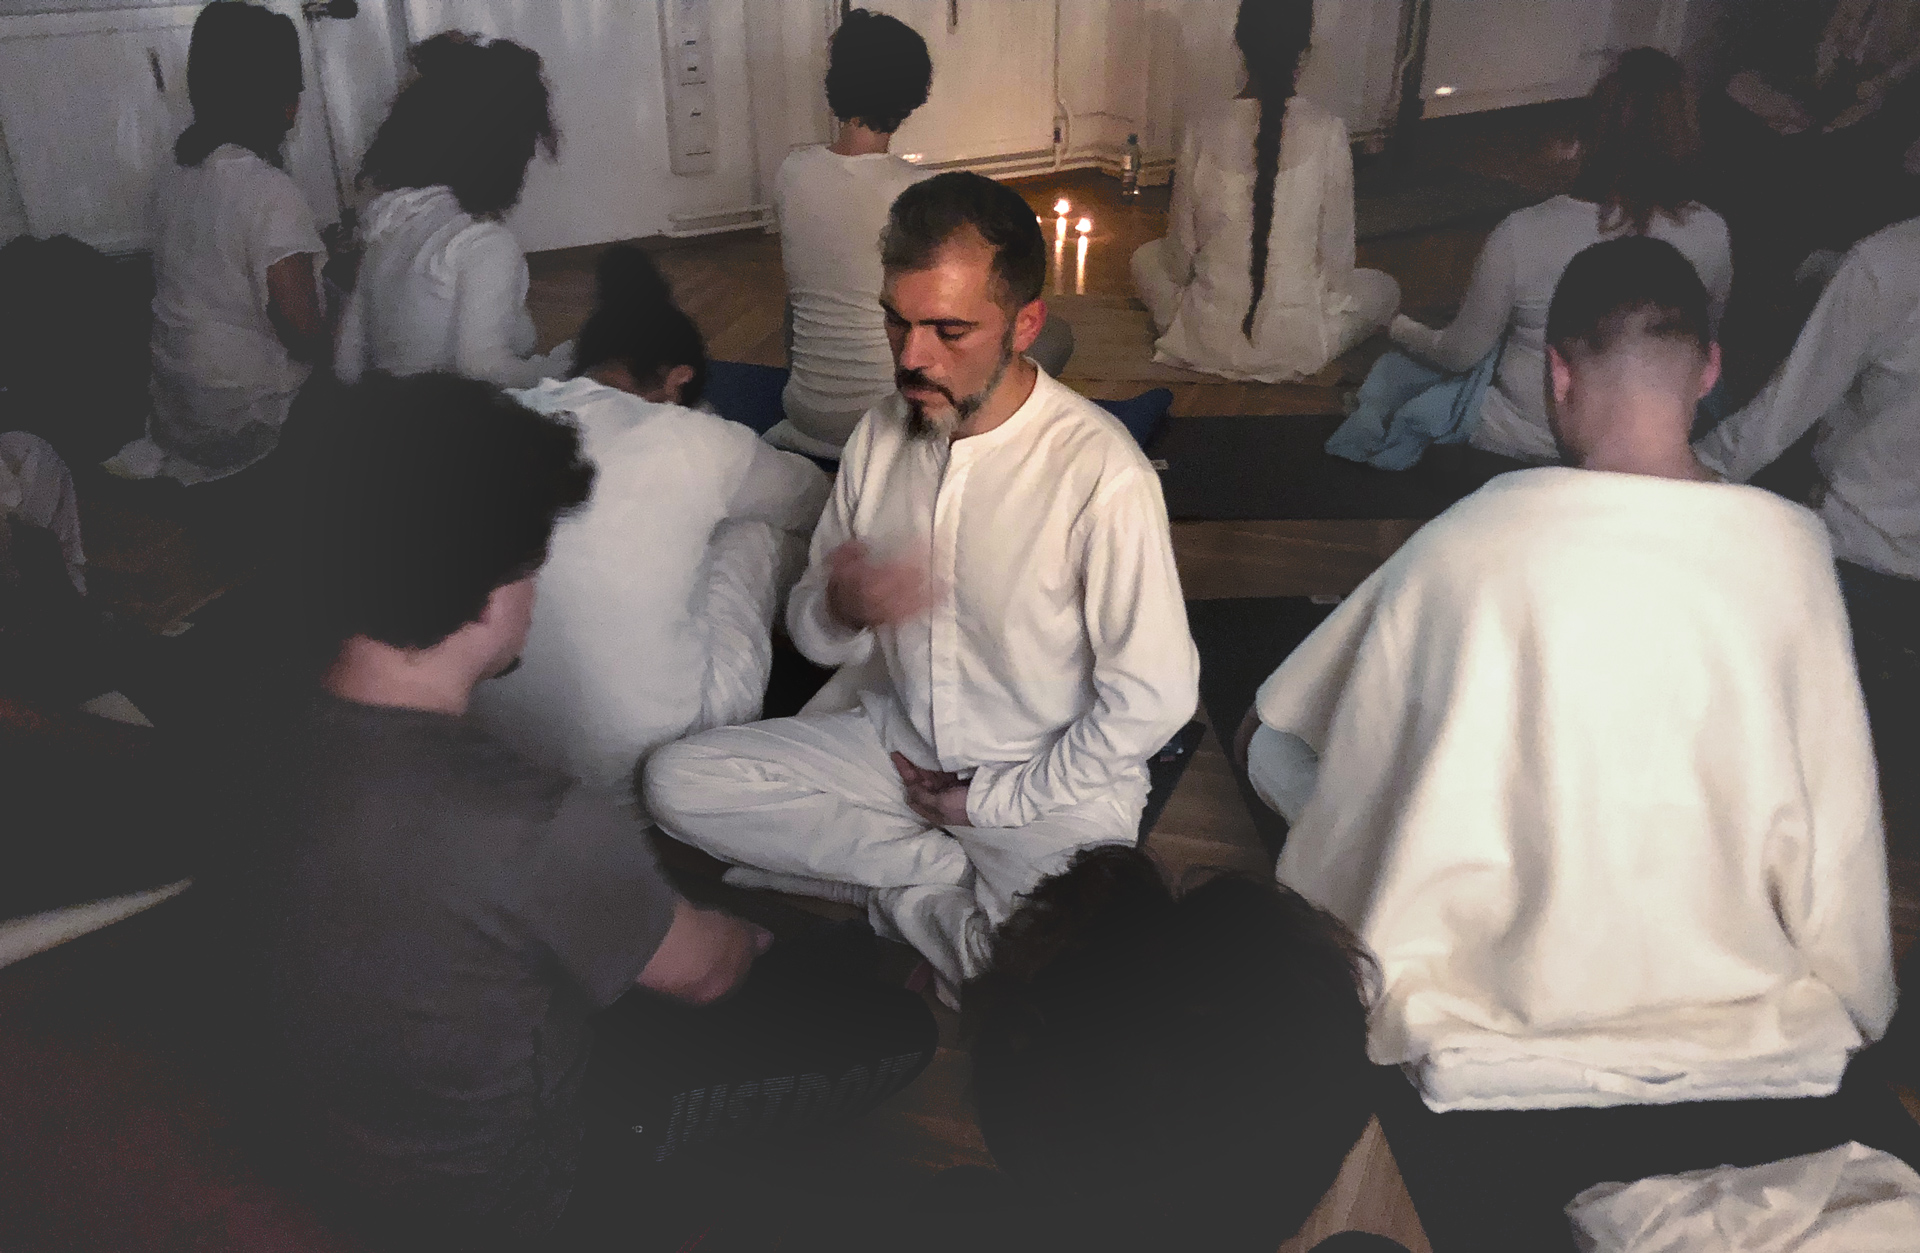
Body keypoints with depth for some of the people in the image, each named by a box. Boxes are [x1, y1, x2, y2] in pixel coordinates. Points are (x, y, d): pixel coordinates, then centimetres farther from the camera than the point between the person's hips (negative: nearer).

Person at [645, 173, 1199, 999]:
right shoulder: (882, 435, -2)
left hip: (1050, 784, -5)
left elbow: (1151, 700, -16)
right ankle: (956, 874, -6)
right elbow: (811, 636, 5)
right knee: (676, 780, -13)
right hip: (894, 741, 6)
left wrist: (990, 801, -10)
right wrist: (839, 607, -21)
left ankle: (910, 894, -1)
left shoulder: (1102, 474, -21)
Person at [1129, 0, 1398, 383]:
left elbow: (1179, 257, -3)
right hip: (1297, 347, -1)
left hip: (1208, 341, 2)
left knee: (1147, 258, 31)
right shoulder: (1328, 133, -15)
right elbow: (1337, 255, -6)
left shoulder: (1202, 135, -12)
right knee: (1384, 288, 28)